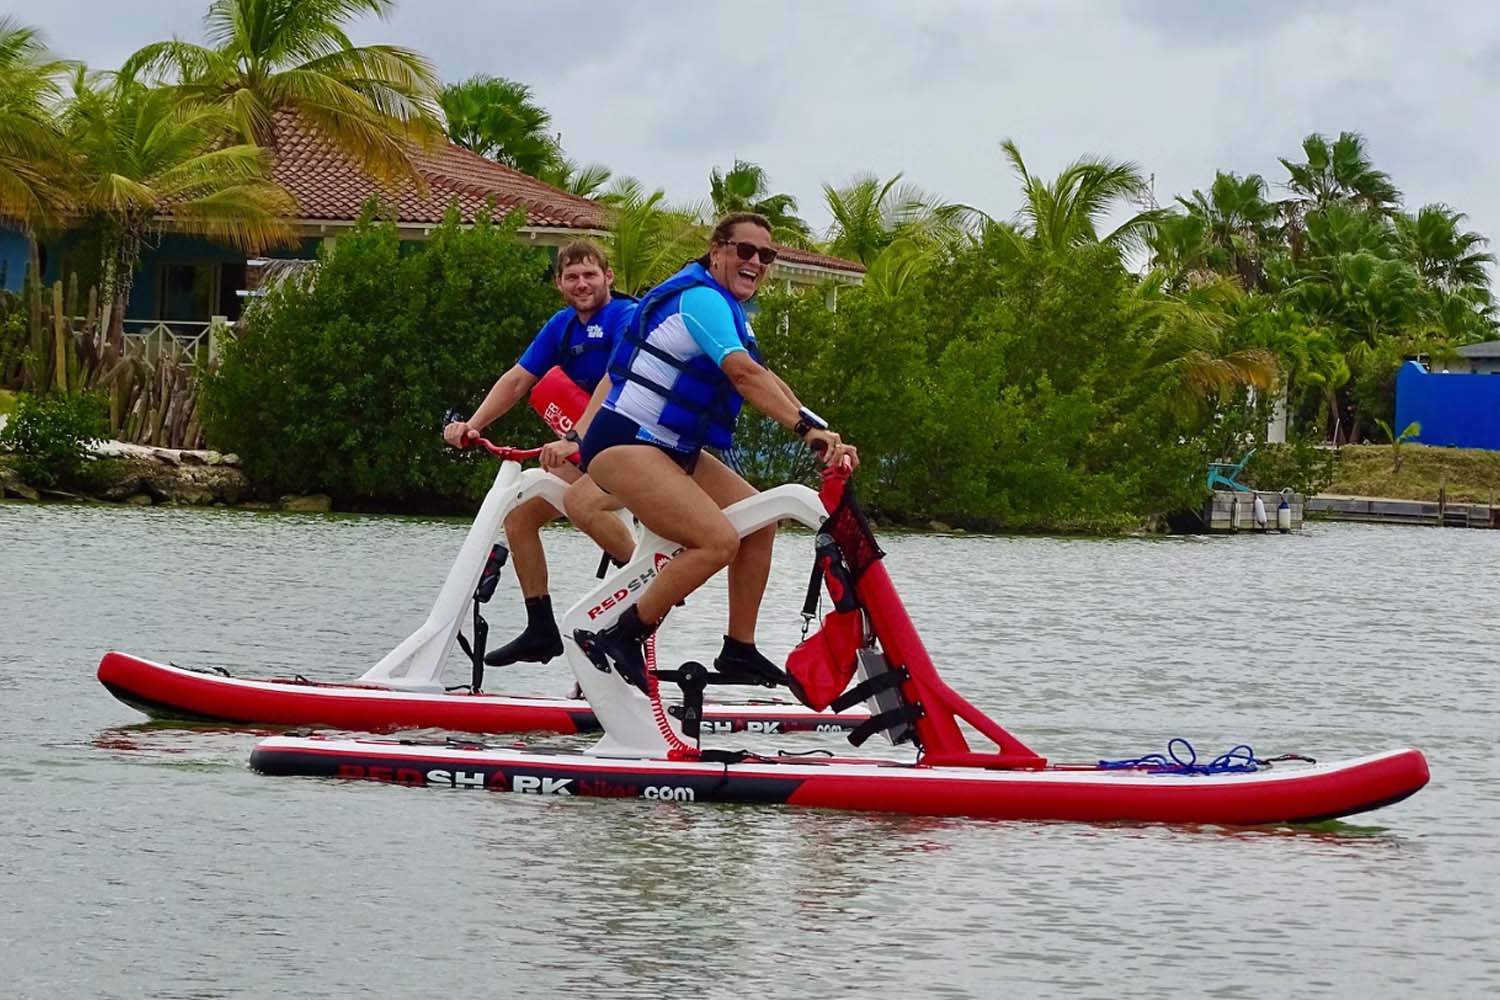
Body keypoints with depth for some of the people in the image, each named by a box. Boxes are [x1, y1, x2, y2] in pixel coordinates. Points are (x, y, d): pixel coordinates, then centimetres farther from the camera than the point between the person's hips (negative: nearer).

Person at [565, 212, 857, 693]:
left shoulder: (727, 307, 17)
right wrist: (808, 427, -37)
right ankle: (617, 639, -16)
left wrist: (822, 436, 0)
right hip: (624, 443, -11)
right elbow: (744, 374, -30)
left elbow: (764, 379, 13)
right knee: (719, 540, -23)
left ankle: (739, 651, 17)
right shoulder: (700, 298, -16)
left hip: (672, 449, 11)